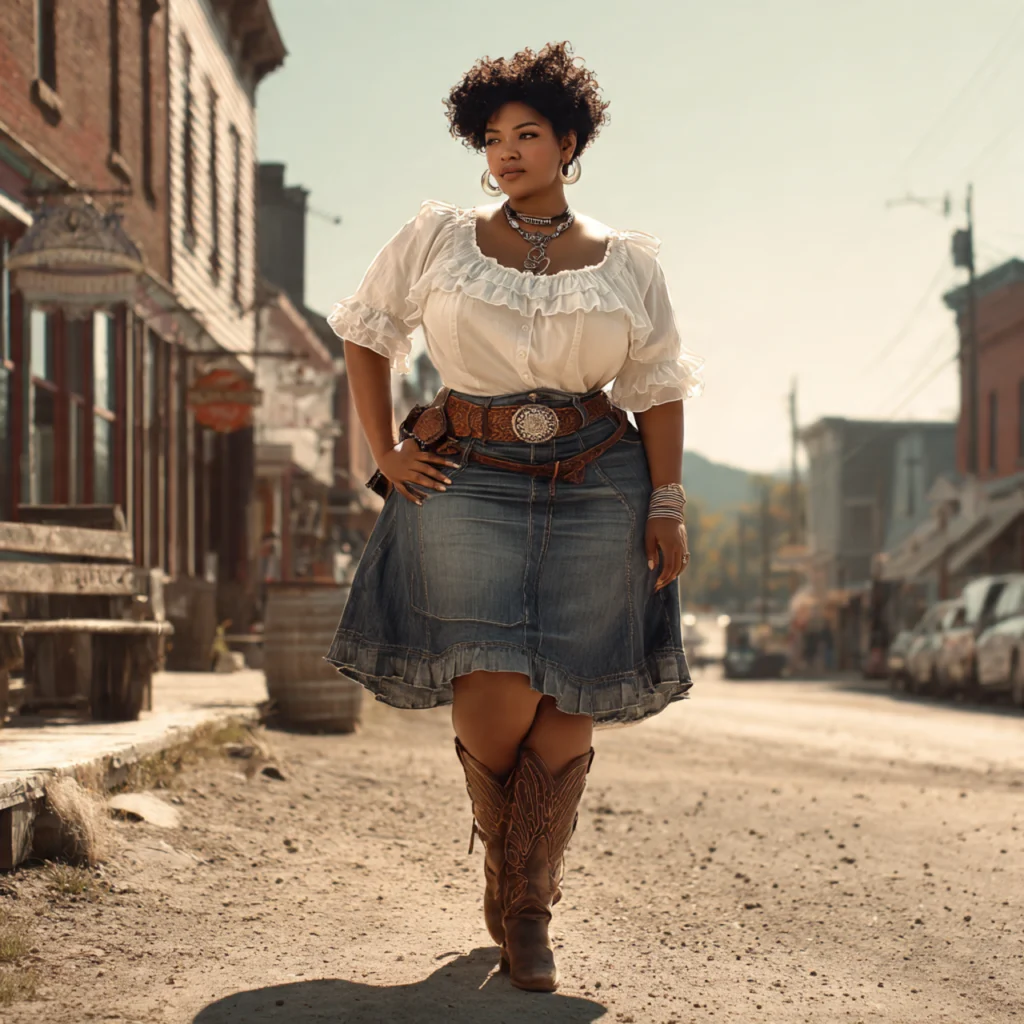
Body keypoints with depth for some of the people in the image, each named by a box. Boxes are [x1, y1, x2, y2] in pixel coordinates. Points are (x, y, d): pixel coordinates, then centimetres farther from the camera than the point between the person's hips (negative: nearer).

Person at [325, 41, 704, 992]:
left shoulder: (627, 262, 7)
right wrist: (385, 452, 6)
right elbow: (364, 333, 14)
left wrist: (667, 505, -1)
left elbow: (659, 388, 8)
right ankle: (500, 867, 19)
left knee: (564, 709, -1)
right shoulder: (437, 239, 6)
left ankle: (528, 912, 14)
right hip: (468, 481, -1)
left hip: (595, 487, 1)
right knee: (496, 697, -13)